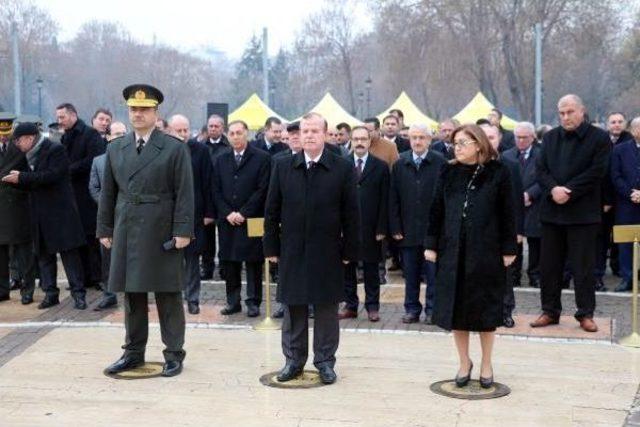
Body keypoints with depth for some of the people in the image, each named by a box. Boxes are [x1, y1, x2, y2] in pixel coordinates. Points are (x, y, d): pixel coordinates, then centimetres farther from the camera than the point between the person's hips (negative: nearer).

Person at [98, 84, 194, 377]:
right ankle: (133, 352, 22)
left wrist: (182, 231, -12)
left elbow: (184, 194, -6)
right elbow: (108, 193, 13)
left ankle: (174, 353, 12)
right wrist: (104, 229, 9)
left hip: (162, 234, -4)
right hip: (126, 232, 4)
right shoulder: (115, 149, 11)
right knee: (131, 293, 10)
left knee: (168, 295, 2)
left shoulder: (175, 149, -2)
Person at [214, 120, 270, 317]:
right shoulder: (221, 160, 12)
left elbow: (262, 190, -7)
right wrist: (227, 213, -5)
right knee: (229, 262, 6)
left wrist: (243, 213, -11)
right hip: (227, 220, 4)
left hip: (252, 220, -4)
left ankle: (253, 302, 9)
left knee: (253, 262, 0)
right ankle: (233, 301, 14)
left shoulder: (262, 158, -1)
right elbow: (216, 191, 10)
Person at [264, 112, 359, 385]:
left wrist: (349, 251, -4)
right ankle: (293, 360, 22)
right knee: (293, 309, 10)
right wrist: (272, 247, 2)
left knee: (326, 309, 7)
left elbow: (351, 214, -2)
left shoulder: (342, 169, -3)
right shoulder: (283, 167, 3)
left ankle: (325, 361, 20)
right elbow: (272, 211, 5)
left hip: (327, 253, -1)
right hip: (292, 252, 2)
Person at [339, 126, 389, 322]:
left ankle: (372, 306, 14)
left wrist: (381, 228, -6)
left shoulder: (380, 167, 2)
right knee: (347, 267, 7)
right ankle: (350, 305, 16)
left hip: (370, 228, -1)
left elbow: (384, 201, -1)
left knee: (371, 268, 6)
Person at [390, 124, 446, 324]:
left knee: (433, 273, 3)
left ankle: (432, 310, 14)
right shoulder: (400, 164, 5)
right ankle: (412, 309, 20)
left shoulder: (440, 163, -4)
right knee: (410, 273, 10)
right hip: (408, 230, 3)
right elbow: (393, 198, 5)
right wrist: (395, 227, 0)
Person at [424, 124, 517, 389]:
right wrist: (431, 244, 2)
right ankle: (464, 362, 23)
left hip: (486, 251, -3)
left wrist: (509, 249, -5)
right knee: (456, 307, 7)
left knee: (486, 308, 7)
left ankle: (486, 364, 24)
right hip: (452, 251, 3)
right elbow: (436, 210, 6)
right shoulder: (449, 173, 4)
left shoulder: (497, 173, -5)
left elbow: (507, 213, -3)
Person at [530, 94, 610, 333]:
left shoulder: (599, 138, -3)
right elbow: (541, 170, 4)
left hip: (583, 212, -4)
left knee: (583, 265, 1)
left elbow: (596, 172, -11)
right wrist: (553, 189, -14)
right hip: (552, 211, 4)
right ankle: (550, 311, 18)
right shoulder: (550, 137, 11)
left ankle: (585, 314, 12)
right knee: (549, 265, 8)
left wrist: (568, 191, -16)